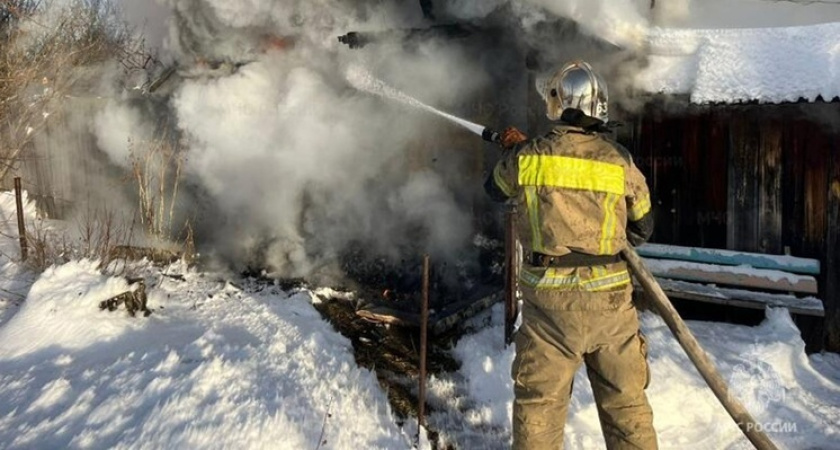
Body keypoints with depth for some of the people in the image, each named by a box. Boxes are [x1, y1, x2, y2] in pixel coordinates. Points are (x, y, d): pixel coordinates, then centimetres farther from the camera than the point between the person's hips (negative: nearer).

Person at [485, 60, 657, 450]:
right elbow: (642, 229, 7)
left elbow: (495, 189, 16)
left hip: (549, 297, -1)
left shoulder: (528, 155, -6)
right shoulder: (620, 162, -4)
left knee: (539, 398, 12)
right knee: (625, 398, 15)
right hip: (608, 297, 1)